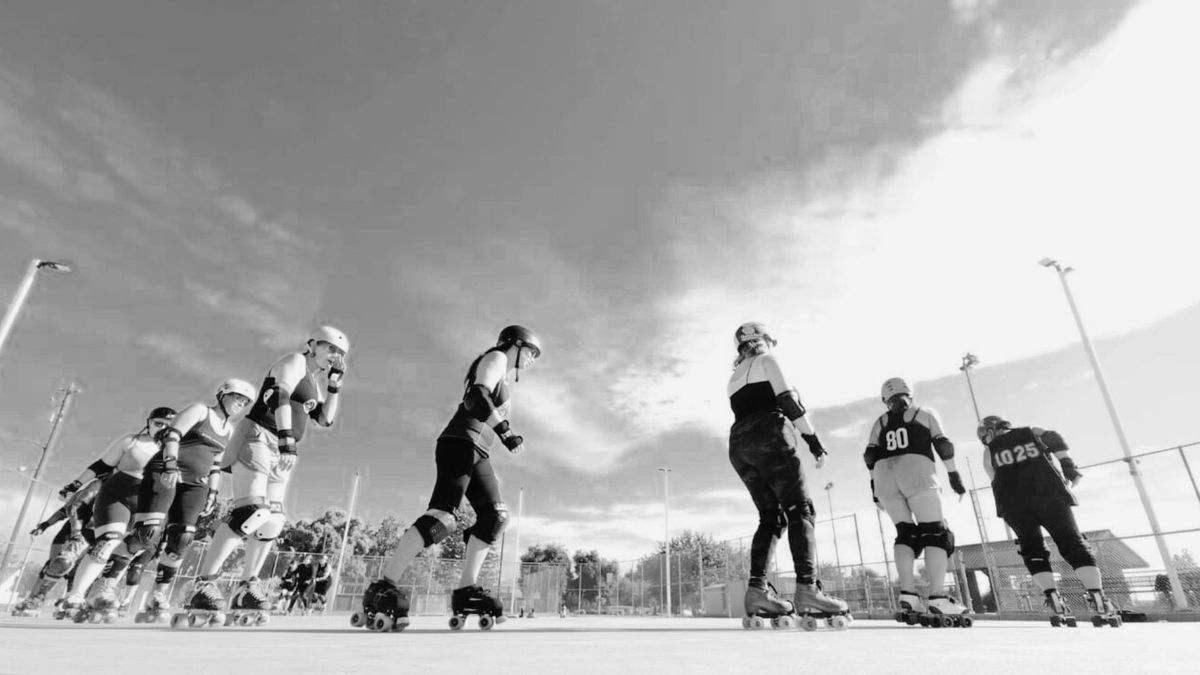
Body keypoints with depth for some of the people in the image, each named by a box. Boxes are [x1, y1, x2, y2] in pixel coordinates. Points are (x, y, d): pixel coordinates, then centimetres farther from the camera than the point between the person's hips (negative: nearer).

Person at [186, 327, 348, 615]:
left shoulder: (313, 382, 21)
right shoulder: (295, 361, -4)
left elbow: (326, 419, 15)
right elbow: (279, 397, -20)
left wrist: (335, 384, 7)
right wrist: (286, 440, -30)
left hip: (281, 452, 9)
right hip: (257, 438, -9)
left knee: (272, 521, 4)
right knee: (251, 513, -21)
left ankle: (246, 589, 14)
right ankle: (203, 585, -14)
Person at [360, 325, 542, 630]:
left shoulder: (502, 379, 30)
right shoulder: (496, 358, 2)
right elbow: (476, 397, -16)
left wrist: (491, 471, 26)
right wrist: (506, 431, -22)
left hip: (476, 451, 10)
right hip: (461, 442, -10)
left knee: (496, 515, 1)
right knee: (443, 516, -22)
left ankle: (466, 590, 0)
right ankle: (382, 588, -20)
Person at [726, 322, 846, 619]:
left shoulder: (734, 379, 28)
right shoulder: (766, 360, 8)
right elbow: (788, 400, -4)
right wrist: (814, 440, -5)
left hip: (738, 445, 7)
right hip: (768, 437, -7)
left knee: (771, 516, 6)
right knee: (799, 508, -7)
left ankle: (757, 588, -9)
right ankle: (806, 587, -21)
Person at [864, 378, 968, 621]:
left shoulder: (880, 422, 25)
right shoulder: (925, 413, 20)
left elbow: (870, 456, 15)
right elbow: (942, 445, 9)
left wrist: (875, 486, 18)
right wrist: (954, 475, 13)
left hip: (884, 475, 3)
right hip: (916, 472, -3)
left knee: (906, 532, 11)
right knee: (936, 533, 0)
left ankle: (907, 593, -3)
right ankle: (938, 598, -13)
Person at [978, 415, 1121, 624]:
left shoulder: (989, 451, 18)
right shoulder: (1032, 432, 21)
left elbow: (997, 481, 14)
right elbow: (1054, 440, 2)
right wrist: (1069, 467, -1)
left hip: (1014, 503, 0)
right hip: (1049, 493, 0)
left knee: (1032, 549, 11)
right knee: (1073, 544, 6)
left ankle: (1052, 597, -3)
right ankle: (1097, 597, -6)